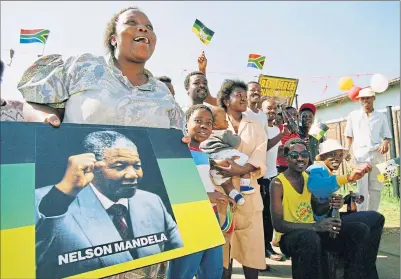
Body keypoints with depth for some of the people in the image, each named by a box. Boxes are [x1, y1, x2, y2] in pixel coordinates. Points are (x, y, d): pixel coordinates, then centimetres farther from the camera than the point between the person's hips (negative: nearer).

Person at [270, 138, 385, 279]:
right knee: (310, 238, -41)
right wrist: (315, 226, -31)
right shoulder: (278, 183, -17)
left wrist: (331, 204, -9)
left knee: (360, 230, -2)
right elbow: (278, 224, -23)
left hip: (312, 230, 7)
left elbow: (316, 210, 14)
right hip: (290, 235, -7)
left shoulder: (308, 177, 5)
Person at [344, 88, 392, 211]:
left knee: (376, 188, 5)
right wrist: (347, 150, -2)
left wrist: (385, 142, -11)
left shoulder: (381, 116, 13)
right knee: (362, 188, -5)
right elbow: (349, 136, 13)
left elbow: (387, 135, 12)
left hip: (377, 155, 2)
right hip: (360, 155, -1)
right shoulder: (353, 115, 12)